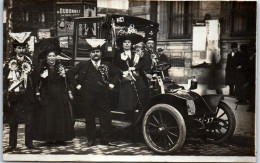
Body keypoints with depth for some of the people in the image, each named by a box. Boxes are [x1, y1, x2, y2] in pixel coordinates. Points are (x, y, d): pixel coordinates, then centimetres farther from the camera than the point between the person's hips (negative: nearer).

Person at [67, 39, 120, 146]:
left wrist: (113, 83, 11)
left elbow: (117, 74, 27)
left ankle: (105, 140, 8)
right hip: (89, 97, -1)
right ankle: (91, 140, 16)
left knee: (106, 118, 0)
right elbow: (70, 74, 8)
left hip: (104, 97, 1)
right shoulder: (83, 65, 6)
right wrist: (76, 85, 1)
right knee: (89, 119, 6)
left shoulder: (107, 66, 13)